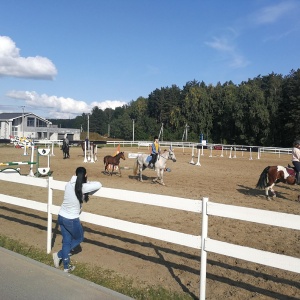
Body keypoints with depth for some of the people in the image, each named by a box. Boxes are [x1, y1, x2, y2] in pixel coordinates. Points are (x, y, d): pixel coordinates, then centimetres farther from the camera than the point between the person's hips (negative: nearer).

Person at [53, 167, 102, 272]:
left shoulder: (68, 185, -4)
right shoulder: (83, 187, -20)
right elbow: (99, 185, -11)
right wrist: (88, 183, 3)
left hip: (61, 217, 6)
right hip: (72, 220, -6)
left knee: (66, 241, 18)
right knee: (79, 238, 21)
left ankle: (66, 267, 28)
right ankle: (59, 255, 17)